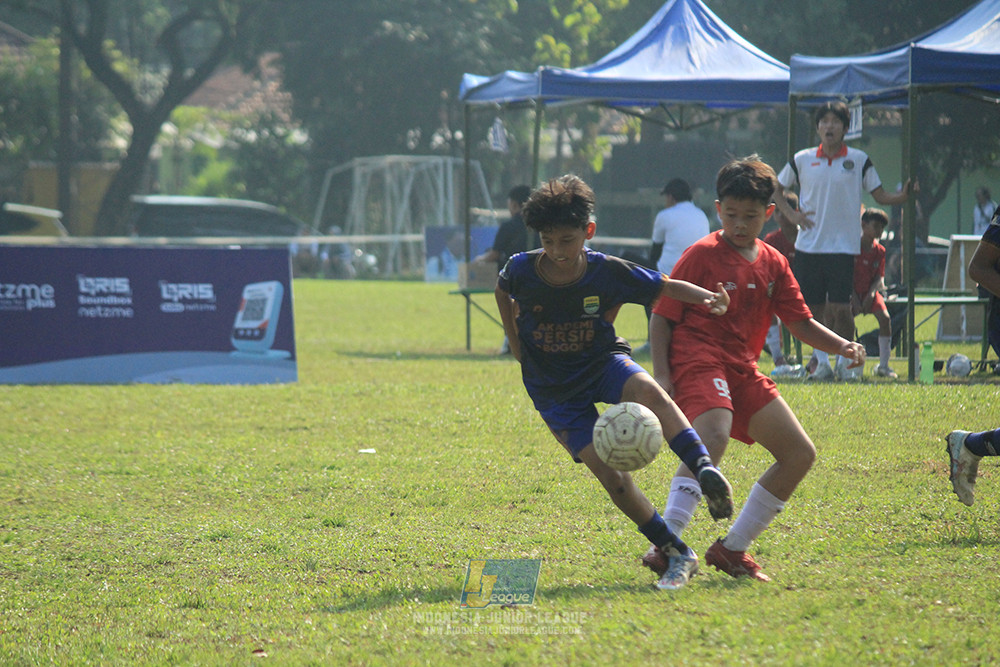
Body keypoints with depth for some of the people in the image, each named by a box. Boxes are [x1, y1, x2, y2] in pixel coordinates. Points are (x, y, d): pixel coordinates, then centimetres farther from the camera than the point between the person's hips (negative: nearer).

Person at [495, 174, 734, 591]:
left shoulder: (607, 272, -14)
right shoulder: (522, 270, -13)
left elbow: (666, 288, -5)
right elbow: (503, 293, 12)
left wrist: (706, 298, -25)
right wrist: (515, 343, 10)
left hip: (603, 365, 0)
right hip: (556, 392, 0)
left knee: (646, 390, -39)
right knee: (613, 481, -16)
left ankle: (705, 470, -46)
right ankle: (676, 555, -7)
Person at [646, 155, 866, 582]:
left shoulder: (773, 264, 14)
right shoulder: (702, 255, -4)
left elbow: (801, 324, 17)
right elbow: (662, 315, -4)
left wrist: (843, 346, -1)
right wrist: (661, 375, -14)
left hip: (743, 371, 7)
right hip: (699, 361, -7)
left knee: (800, 454, 2)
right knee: (713, 438, -34)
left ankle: (733, 548, 7)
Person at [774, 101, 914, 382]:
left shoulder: (859, 160, 3)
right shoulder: (802, 160, 6)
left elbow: (880, 196, 7)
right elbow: (777, 189, 19)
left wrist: (903, 196, -13)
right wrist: (791, 214, 3)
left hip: (843, 245, -2)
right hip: (809, 244, 2)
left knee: (840, 308, -9)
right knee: (814, 307, 3)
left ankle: (846, 360, 6)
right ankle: (822, 363, 15)